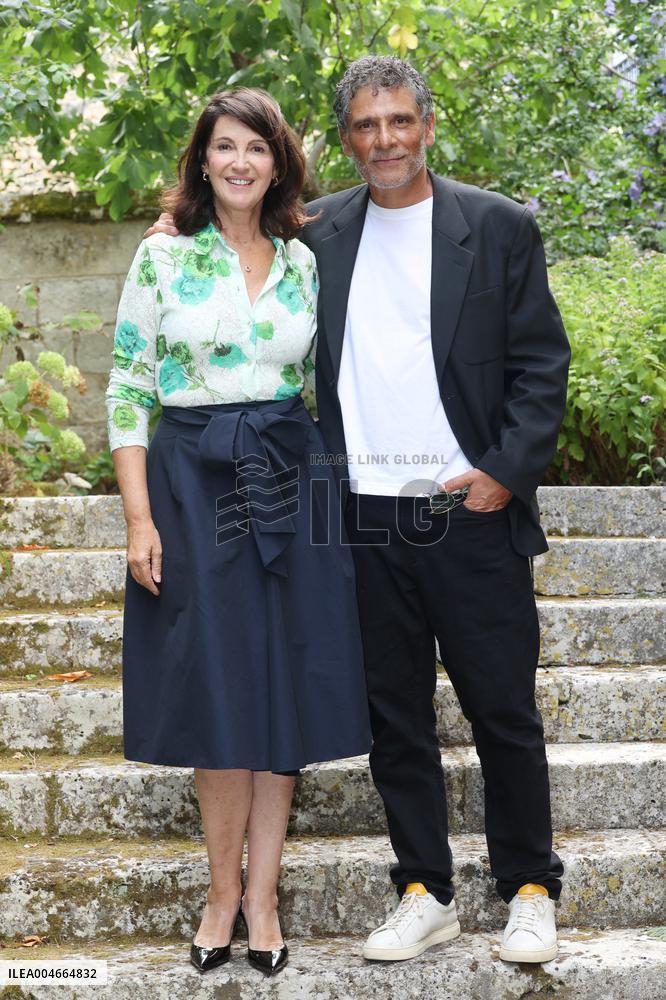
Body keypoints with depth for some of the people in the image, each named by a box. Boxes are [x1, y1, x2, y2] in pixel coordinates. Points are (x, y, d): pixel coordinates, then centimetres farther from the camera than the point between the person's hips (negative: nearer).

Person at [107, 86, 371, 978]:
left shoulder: (306, 266, 8)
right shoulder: (162, 258, 0)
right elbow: (128, 390, -2)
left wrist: (334, 494, 5)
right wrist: (139, 515, -10)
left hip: (292, 478, 3)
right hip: (194, 478, -2)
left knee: (285, 684, 3)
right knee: (217, 688, 1)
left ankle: (261, 894, 15)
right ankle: (225, 890, 16)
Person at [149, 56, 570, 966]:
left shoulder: (500, 228, 1)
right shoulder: (317, 233, 8)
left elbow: (542, 365, 1)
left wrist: (507, 472, -9)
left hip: (472, 514, -2)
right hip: (366, 519, 3)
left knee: (504, 713, 6)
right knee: (395, 718, 10)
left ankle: (531, 890, 21)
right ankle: (425, 895, 23)